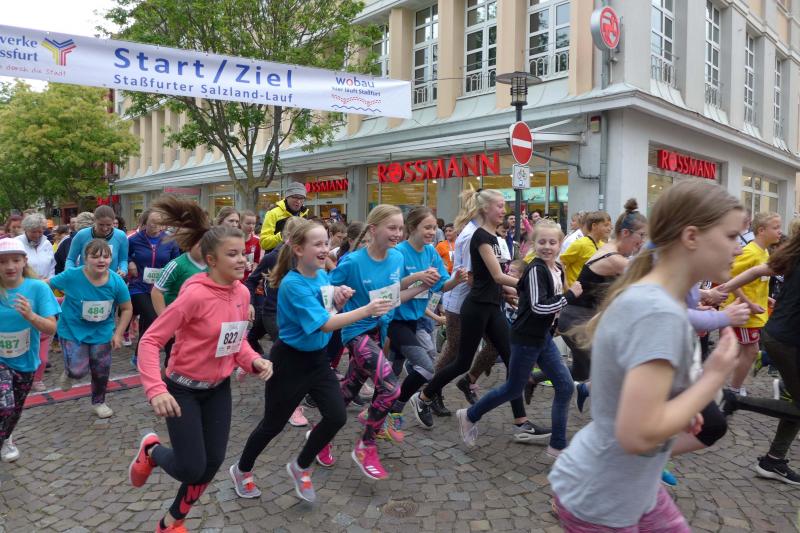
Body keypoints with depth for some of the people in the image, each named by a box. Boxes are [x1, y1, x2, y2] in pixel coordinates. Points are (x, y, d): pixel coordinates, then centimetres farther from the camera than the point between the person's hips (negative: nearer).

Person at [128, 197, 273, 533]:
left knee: (212, 463, 12)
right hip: (184, 388, -6)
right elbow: (150, 341, -22)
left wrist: (255, 362, -11)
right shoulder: (195, 295, -26)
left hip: (219, 388, 6)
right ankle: (151, 450, 32)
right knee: (191, 468, -3)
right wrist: (156, 390, -33)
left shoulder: (242, 293, -5)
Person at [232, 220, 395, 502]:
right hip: (289, 361, -7)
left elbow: (332, 314, 10)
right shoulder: (293, 284, -24)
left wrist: (340, 301, -11)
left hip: (317, 358, 7)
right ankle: (241, 470, 38)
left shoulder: (323, 275, -1)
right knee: (274, 423, 9)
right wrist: (367, 310, -35)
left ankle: (301, 468, 24)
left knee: (337, 416, -1)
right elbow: (325, 324, -30)